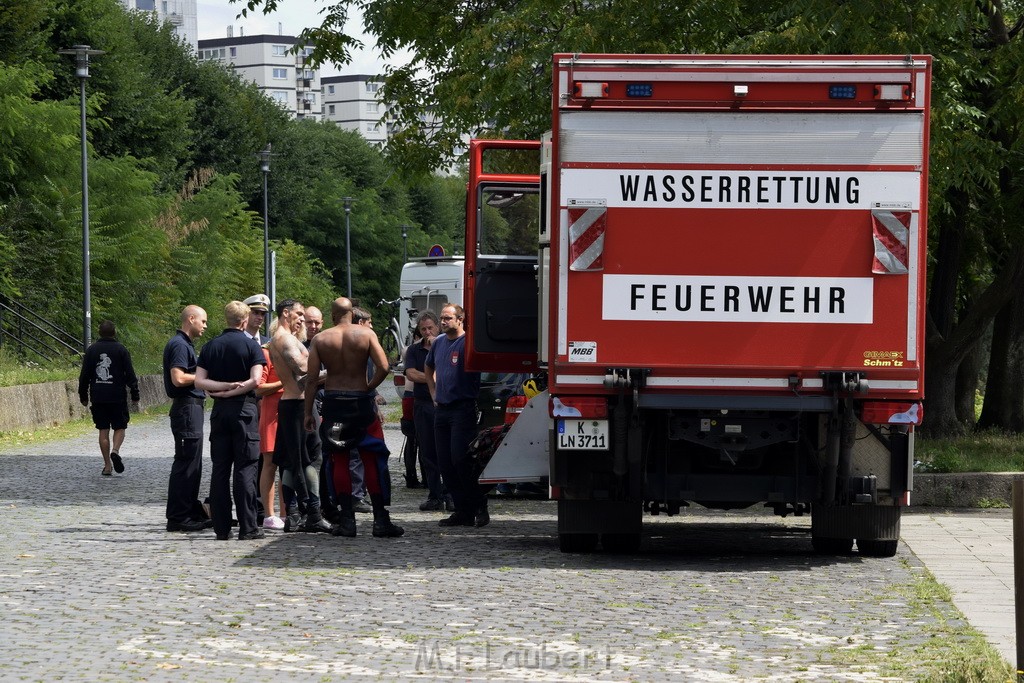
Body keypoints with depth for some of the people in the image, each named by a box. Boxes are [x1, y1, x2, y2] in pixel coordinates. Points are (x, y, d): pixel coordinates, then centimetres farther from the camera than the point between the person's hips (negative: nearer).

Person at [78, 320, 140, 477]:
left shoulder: (91, 350, 4)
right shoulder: (121, 349, -3)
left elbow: (84, 375, 7)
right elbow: (130, 374, -3)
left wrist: (83, 396, 15)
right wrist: (135, 394, 4)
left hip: (98, 397, 2)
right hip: (117, 397, -2)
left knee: (103, 430, 6)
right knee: (120, 427, 9)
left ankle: (107, 465, 4)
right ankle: (115, 451, -19)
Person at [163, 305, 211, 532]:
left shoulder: (186, 344, 19)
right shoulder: (179, 345, -14)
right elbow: (178, 378, -23)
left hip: (192, 409, 11)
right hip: (186, 409, -11)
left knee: (192, 463, 14)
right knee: (185, 463, -9)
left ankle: (190, 513, 19)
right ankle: (178, 518, -7)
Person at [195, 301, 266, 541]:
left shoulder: (211, 346, 7)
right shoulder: (250, 346, -5)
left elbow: (199, 381, -1)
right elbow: (255, 380, -16)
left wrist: (224, 387, -6)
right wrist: (231, 392, -8)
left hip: (219, 411, 4)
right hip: (244, 408, -4)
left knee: (219, 468, 7)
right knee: (245, 468, -3)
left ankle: (221, 527, 6)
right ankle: (247, 527, -5)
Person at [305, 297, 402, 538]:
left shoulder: (320, 339, -1)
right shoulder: (366, 334, -3)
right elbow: (383, 367, -13)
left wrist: (308, 412, 2)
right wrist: (369, 389, 2)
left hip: (333, 402, 1)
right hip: (361, 401, -1)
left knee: (340, 461, 7)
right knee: (372, 460, 5)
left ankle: (347, 519, 5)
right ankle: (381, 520, 2)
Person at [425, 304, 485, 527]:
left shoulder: (468, 342, -10)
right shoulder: (439, 342, 14)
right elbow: (428, 367, 32)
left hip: (463, 408, -8)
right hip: (441, 409, 8)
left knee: (460, 459, -14)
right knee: (445, 463, 5)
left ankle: (479, 507, -4)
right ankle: (462, 511, 9)